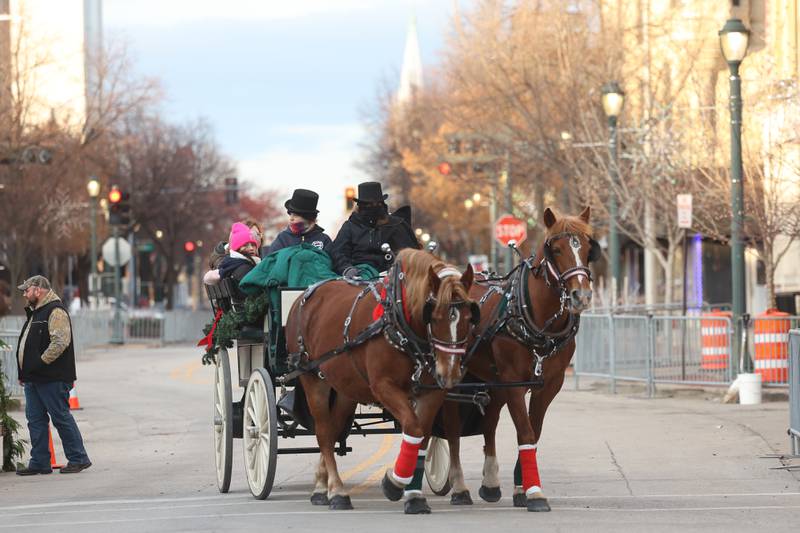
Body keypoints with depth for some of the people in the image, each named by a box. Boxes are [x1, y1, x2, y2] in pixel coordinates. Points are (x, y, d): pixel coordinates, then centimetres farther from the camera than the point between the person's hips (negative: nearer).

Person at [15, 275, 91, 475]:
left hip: (52, 378, -10)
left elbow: (60, 342, -22)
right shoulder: (35, 313, 21)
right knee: (35, 419, 8)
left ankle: (78, 459, 1)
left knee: (61, 417, -6)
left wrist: (40, 363, -22)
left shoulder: (55, 311, -11)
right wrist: (24, 371, 16)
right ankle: (39, 463, 11)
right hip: (33, 379, 10)